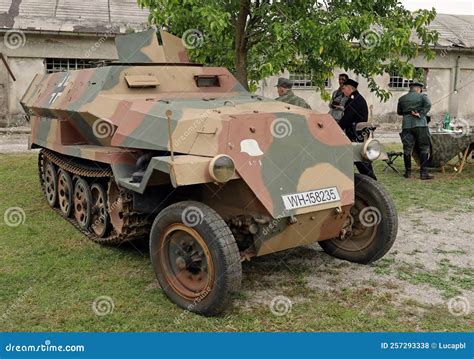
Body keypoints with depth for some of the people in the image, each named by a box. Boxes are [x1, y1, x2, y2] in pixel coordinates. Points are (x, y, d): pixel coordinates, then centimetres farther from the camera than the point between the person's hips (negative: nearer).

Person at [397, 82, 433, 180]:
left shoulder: (402, 99, 12)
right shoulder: (422, 96, 2)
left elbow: (399, 112, 20)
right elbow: (428, 104, -15)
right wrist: (420, 114, -12)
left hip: (406, 125, 3)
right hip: (420, 124, -3)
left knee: (407, 149, 8)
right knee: (424, 149, 3)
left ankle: (408, 172, 11)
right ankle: (423, 173, 1)